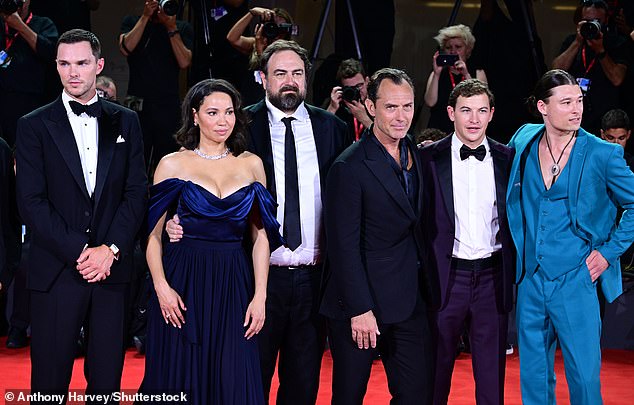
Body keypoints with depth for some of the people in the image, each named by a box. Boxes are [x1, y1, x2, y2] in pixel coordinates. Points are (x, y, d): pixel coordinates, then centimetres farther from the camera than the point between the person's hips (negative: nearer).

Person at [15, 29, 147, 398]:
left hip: (112, 267, 2)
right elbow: (31, 202, -4)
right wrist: (79, 252, -12)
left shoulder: (125, 122, 10)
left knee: (107, 380, 6)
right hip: (56, 271, -2)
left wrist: (110, 249, -8)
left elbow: (137, 192, 5)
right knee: (50, 381, 2)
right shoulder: (34, 126, 3)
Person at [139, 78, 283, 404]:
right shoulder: (173, 165, 1)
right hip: (184, 283, -2)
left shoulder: (251, 164, 7)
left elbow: (260, 235, 5)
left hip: (234, 284, 2)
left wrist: (259, 296, -2)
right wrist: (161, 287, -13)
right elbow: (152, 233, 0)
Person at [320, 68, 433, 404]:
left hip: (410, 302, 6)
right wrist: (360, 310, -17)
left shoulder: (417, 155, 8)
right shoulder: (349, 167, -13)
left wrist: (425, 289, 9)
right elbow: (344, 246, -15)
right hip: (361, 305, -6)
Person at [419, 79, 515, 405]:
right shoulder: (428, 158, -2)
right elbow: (420, 222, -1)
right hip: (446, 276, -1)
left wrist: (512, 272, 2)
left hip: (493, 277, 2)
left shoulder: (507, 158, 5)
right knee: (436, 368, 9)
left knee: (491, 372, 8)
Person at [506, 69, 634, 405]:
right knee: (533, 377, 13)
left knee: (584, 377, -2)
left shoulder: (602, 154, -8)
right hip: (530, 280, 4)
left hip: (576, 281, -4)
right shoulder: (525, 141, 3)